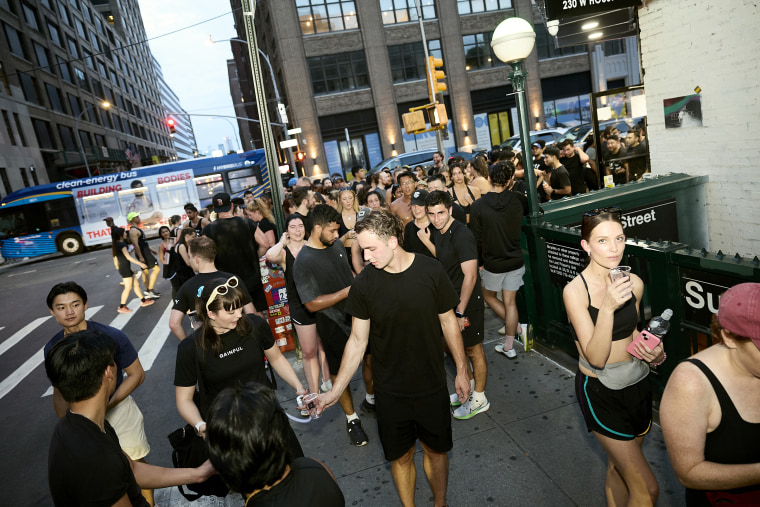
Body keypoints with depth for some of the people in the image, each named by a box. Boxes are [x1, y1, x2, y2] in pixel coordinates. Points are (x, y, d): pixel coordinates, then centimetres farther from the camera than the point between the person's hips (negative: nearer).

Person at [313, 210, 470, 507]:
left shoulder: (430, 271, -14)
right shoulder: (363, 284, -14)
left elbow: (448, 321, -2)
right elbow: (358, 341, -6)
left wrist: (461, 369, 5)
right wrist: (335, 391, -8)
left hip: (432, 385, 0)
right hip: (390, 391, 0)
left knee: (436, 449, 18)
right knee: (401, 455, 15)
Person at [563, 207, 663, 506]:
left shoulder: (634, 283, -3)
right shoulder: (575, 290, -20)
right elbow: (596, 357, -24)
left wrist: (653, 352, -6)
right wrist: (607, 307, -35)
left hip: (637, 383, 6)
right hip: (600, 390, -5)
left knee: (619, 466, 23)